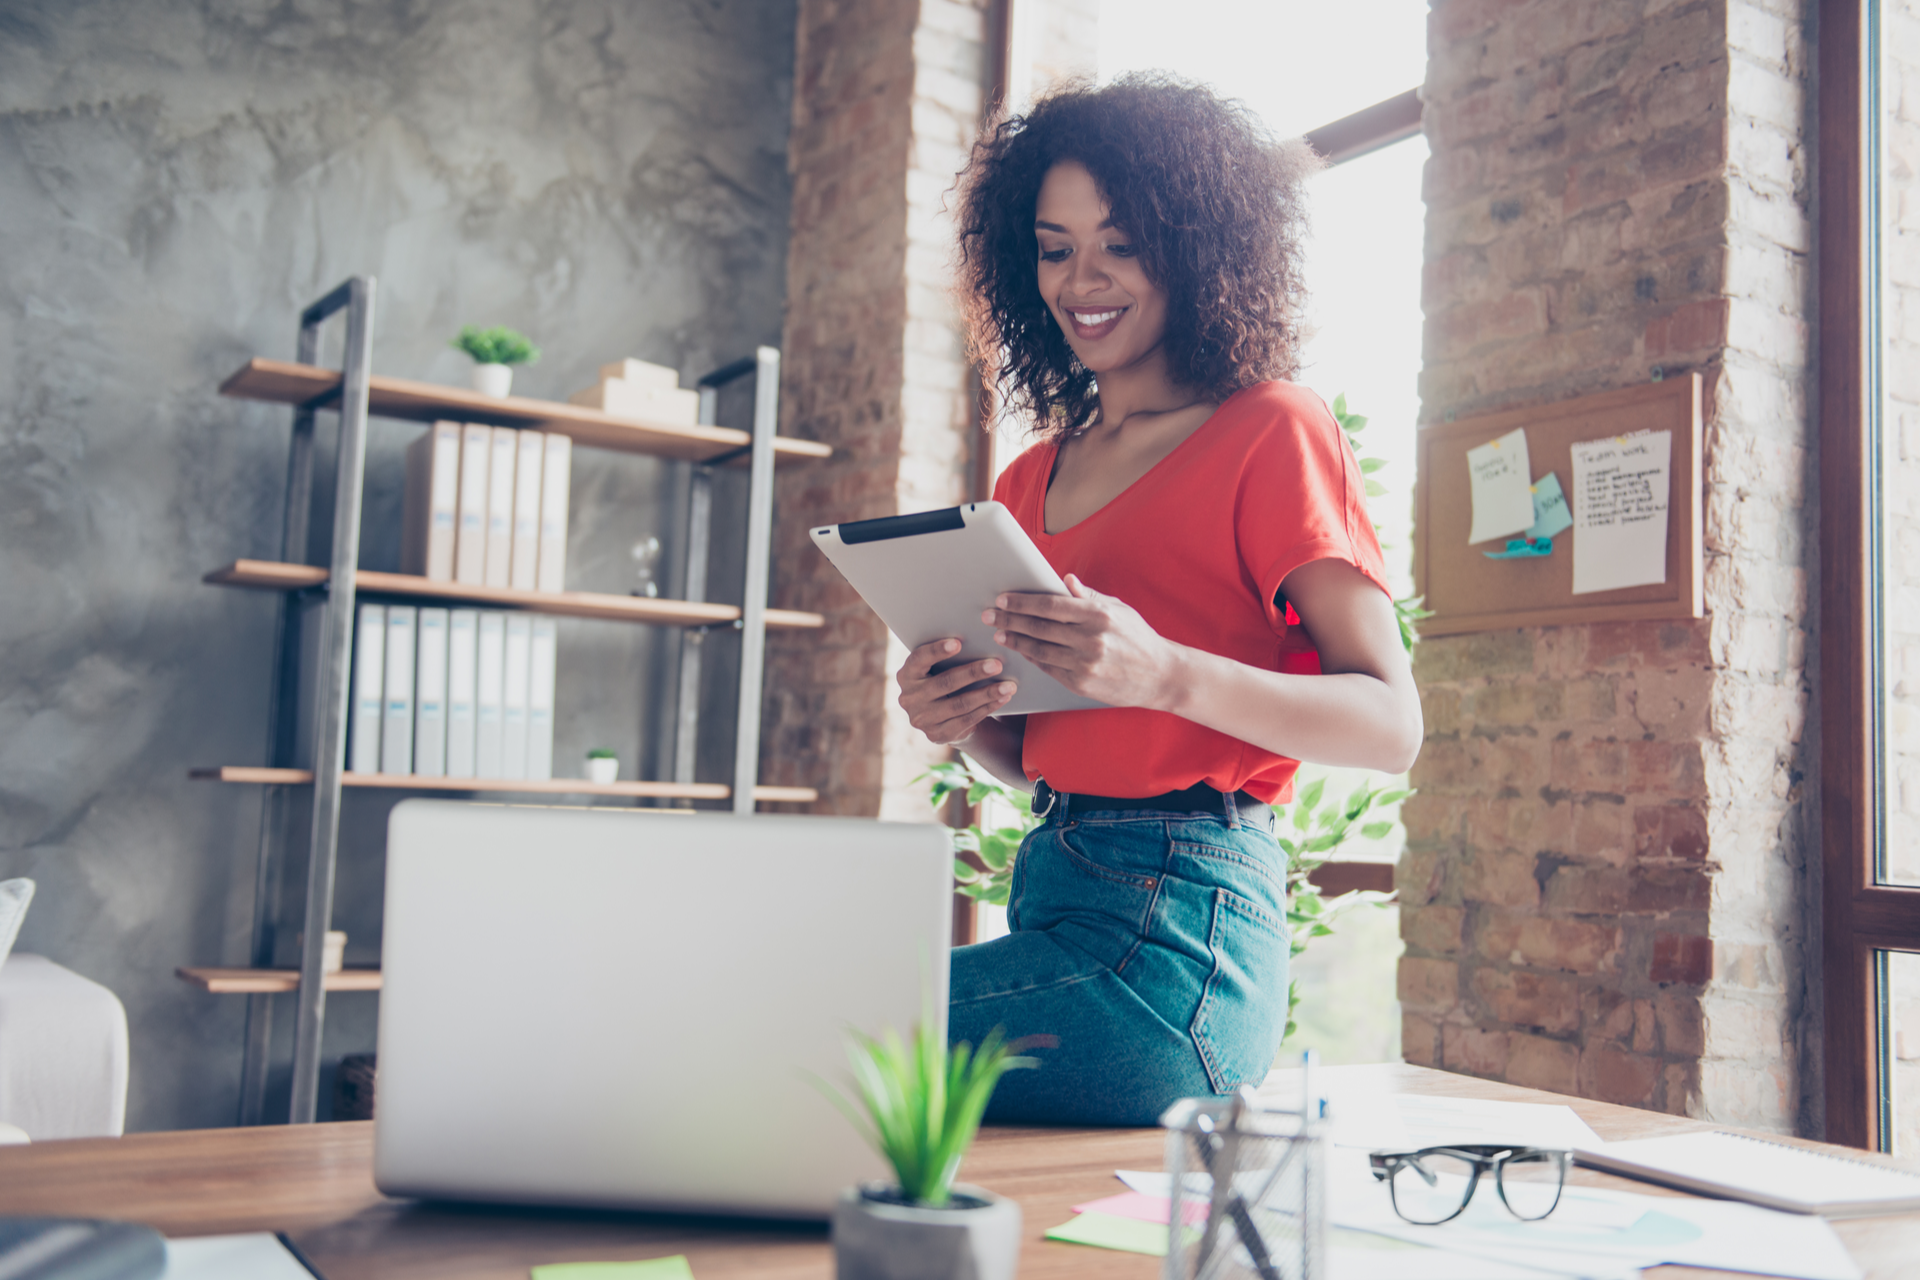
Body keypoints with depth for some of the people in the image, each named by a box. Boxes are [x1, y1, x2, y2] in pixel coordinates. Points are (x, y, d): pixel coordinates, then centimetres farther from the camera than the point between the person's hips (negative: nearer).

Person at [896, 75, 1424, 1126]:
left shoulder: (1272, 430, -2)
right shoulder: (1032, 482, 16)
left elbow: (1392, 726, -9)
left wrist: (1164, 672, -24)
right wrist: (963, 721, -1)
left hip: (1179, 929, -6)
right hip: (1048, 895, 7)